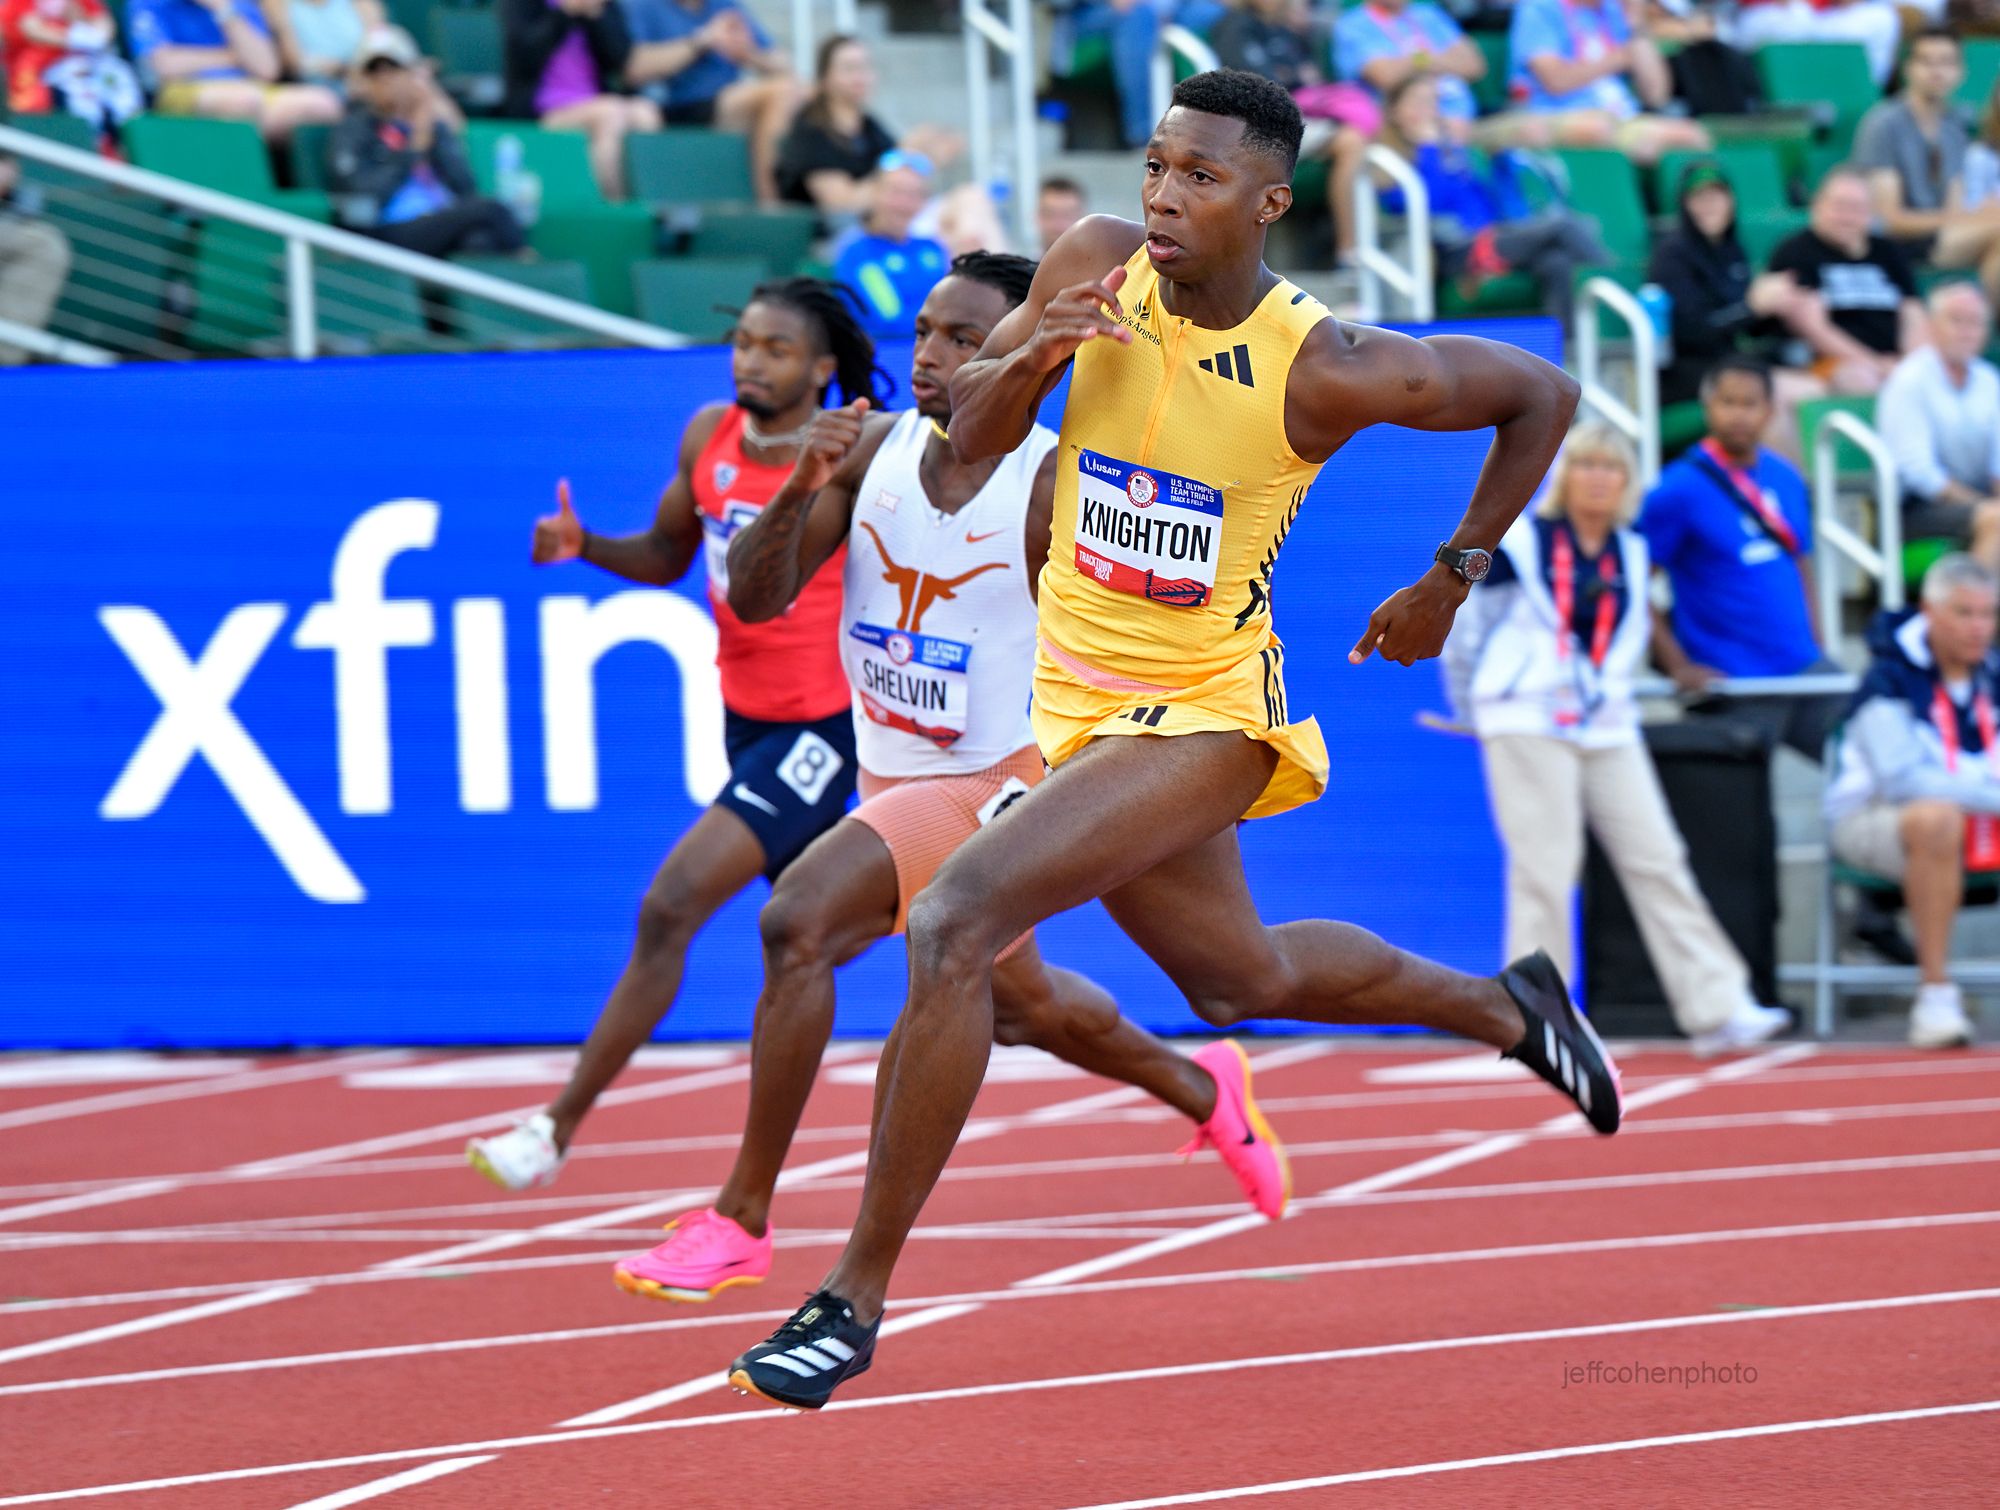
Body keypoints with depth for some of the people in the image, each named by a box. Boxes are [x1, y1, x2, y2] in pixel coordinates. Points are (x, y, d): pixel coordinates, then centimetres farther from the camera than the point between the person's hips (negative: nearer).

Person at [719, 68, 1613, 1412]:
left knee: (957, 922, -24)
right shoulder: (1099, 265, -9)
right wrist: (1029, 360, -20)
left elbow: (1543, 392, -6)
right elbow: (972, 435, 2)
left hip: (1199, 715, -7)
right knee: (1240, 975, 26)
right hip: (1076, 691, 7)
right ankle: (1506, 1008, 54)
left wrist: (1454, 579, -1)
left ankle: (859, 1297, -16)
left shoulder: (1324, 370, -20)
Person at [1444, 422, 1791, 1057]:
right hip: (1527, 725, -5)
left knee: (1657, 860, -1)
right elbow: (1461, 628, 2)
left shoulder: (1631, 555, 10)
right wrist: (1473, 703, 10)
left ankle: (1716, 1009, -3)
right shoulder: (1518, 542, -6)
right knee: (1545, 868, -8)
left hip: (1607, 728, 5)